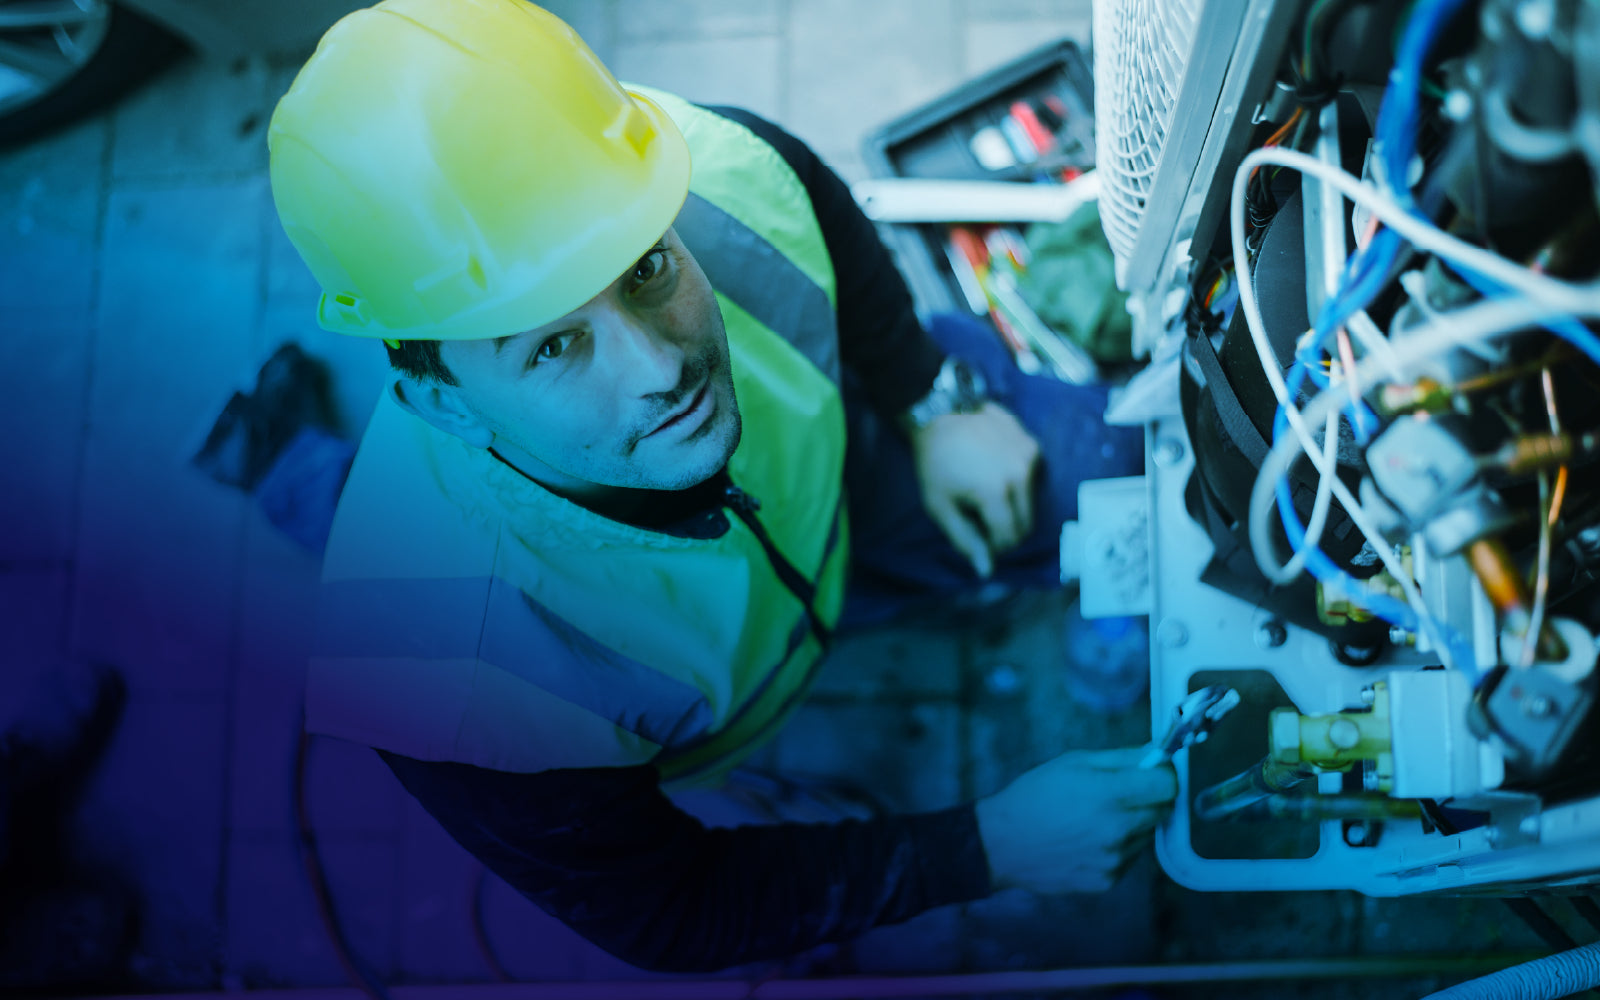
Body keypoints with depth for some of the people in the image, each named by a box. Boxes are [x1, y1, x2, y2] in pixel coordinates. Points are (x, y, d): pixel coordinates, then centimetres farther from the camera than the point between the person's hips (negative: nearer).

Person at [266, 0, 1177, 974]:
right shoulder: (459, 686, -49)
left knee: (1105, 464, 12)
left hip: (827, 479, 3)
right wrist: (991, 846, -30)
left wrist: (934, 404, -2)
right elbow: (661, 915, -29)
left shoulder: (729, 172, -39)